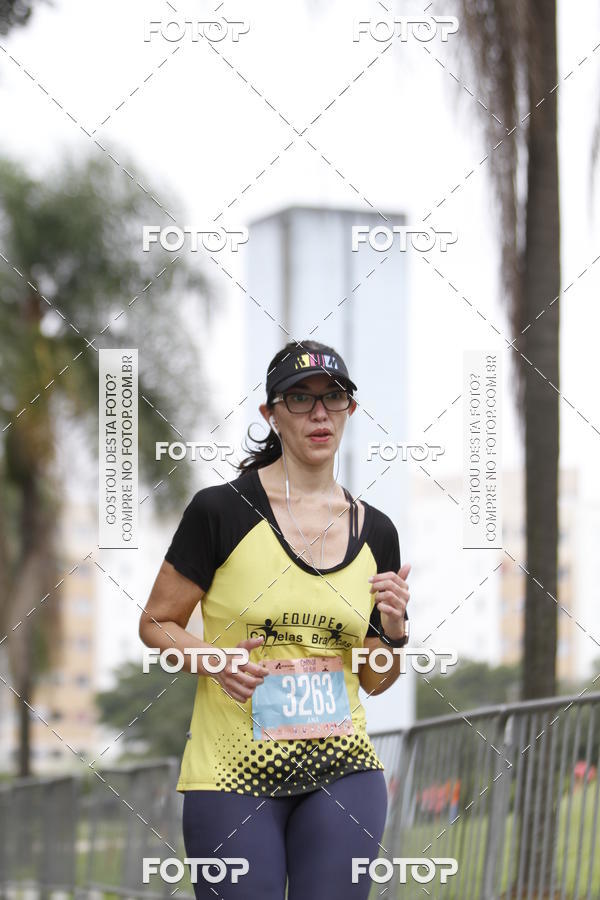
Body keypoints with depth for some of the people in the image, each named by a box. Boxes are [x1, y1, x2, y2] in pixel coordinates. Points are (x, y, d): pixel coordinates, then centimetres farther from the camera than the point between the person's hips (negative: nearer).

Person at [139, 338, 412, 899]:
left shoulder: (375, 531, 7)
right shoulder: (221, 510, -7)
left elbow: (374, 681, 13)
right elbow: (156, 624, -1)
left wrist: (393, 632, -7)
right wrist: (215, 660, -19)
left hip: (342, 769, 4)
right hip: (233, 770, -3)